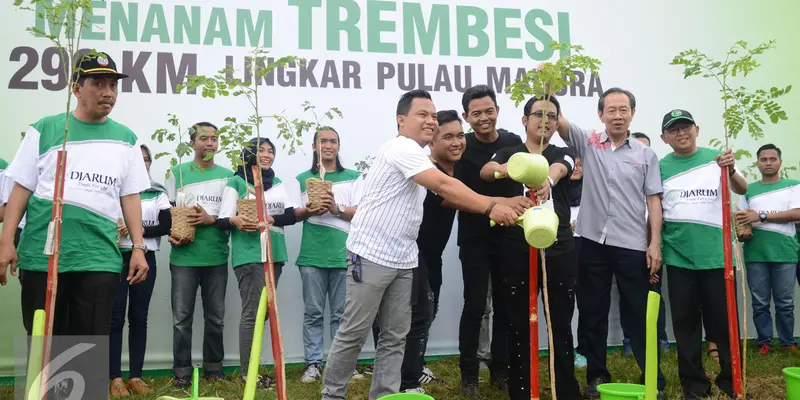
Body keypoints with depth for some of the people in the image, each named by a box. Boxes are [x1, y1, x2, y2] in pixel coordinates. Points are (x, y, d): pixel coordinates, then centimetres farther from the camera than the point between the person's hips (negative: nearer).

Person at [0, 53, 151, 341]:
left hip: (100, 259, 1)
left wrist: (138, 247, 2)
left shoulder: (125, 138, 10)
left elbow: (130, 197, 10)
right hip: (41, 254, -1)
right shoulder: (45, 129, 6)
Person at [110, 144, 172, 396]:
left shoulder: (158, 193, 8)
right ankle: (116, 378, 2)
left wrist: (139, 229, -13)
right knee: (115, 317, -2)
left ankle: (135, 376, 10)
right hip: (118, 258, -2)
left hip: (145, 259, 2)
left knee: (139, 318, 5)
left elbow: (166, 226, 1)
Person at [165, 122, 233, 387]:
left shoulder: (227, 175, 9)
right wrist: (171, 232, -11)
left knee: (215, 316, 8)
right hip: (184, 255, -1)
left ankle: (213, 366, 20)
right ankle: (182, 370, 10)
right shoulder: (177, 172, 7)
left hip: (217, 256, 1)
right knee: (182, 316, 1)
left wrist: (211, 219, -11)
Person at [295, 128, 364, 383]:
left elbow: (361, 211, 1)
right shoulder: (302, 179, 14)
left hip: (344, 254, -1)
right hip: (312, 255, 1)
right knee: (313, 312, 2)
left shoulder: (354, 178, 10)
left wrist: (337, 209, -14)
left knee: (341, 313, 2)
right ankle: (313, 363, 8)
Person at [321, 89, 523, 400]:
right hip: (372, 255, -9)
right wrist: (490, 207, -24)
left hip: (403, 259, 9)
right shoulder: (402, 147, -14)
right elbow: (444, 186, -24)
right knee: (353, 335, 1)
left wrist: (496, 205, 1)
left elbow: (444, 195, 11)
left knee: (394, 338, 9)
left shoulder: (418, 157, 17)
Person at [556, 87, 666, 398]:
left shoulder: (645, 154, 5)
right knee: (592, 313, 9)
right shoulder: (588, 143, 5)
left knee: (641, 314, 6)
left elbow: (653, 200, 4)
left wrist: (655, 243, -3)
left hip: (632, 245, 0)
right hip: (593, 242, 1)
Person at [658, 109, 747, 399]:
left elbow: (742, 190, -2)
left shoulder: (716, 157, 4)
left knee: (724, 319, 5)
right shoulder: (661, 166, 4)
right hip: (679, 256, 0)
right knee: (685, 321, 6)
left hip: (716, 253, 0)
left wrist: (731, 170, -22)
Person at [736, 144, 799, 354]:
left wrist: (761, 216, -13)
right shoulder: (748, 190, 15)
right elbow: (741, 220, 14)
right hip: (756, 254, 2)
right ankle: (764, 342, 10)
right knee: (760, 303, 2)